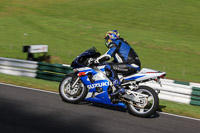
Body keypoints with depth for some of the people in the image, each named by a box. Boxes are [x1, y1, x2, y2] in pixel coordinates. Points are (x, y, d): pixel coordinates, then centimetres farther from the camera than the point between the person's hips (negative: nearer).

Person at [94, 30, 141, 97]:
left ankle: (119, 88, -25)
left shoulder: (115, 44, -4)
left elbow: (107, 56, -14)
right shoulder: (120, 43, 25)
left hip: (132, 66, -10)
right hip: (134, 65, 10)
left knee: (108, 67, -19)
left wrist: (95, 60, -3)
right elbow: (116, 60, 33)